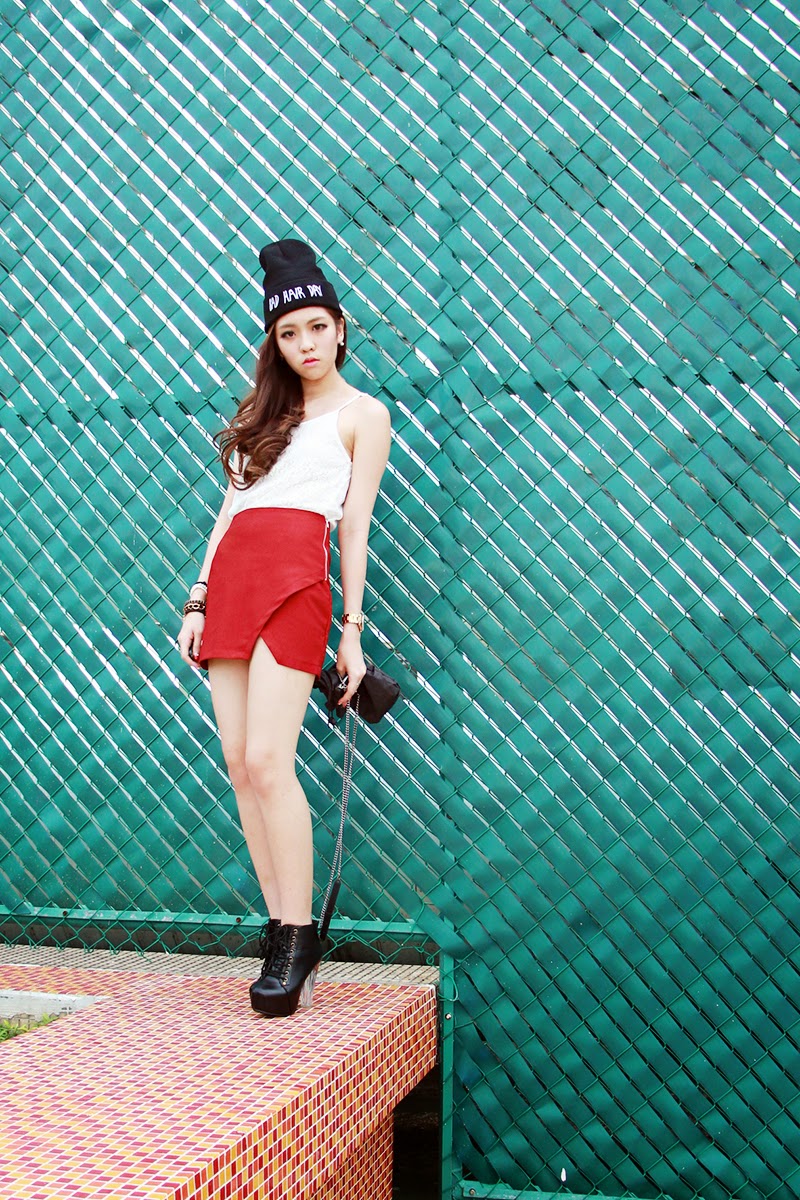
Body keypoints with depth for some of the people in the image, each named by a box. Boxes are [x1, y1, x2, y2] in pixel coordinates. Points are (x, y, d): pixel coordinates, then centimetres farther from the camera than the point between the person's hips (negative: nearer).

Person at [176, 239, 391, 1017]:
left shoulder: (362, 413, 10)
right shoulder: (266, 410, 25)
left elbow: (355, 524, 3)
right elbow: (230, 508, 20)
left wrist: (352, 629, -2)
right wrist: (198, 600, 11)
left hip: (295, 578, -6)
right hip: (231, 574, 6)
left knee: (267, 761, -16)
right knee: (239, 764, 0)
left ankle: (297, 942, -8)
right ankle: (282, 934, 7)